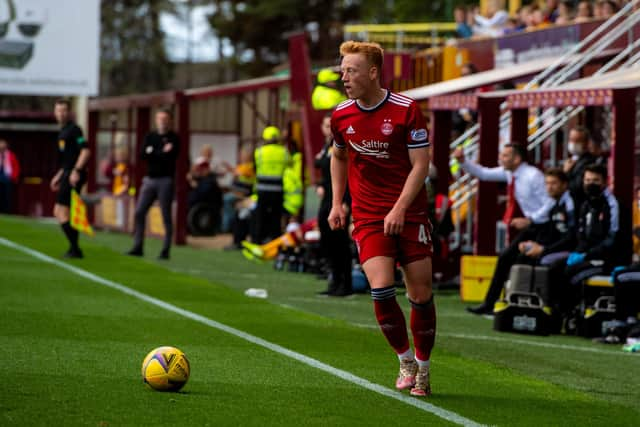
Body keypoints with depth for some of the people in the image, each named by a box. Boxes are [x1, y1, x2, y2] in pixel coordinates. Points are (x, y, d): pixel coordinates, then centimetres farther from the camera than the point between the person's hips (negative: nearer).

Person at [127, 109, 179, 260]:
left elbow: (170, 157, -14)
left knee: (166, 216, -2)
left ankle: (166, 250, 3)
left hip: (165, 180, -5)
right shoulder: (150, 136, 12)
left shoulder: (173, 138, -1)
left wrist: (153, 153, -7)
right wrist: (162, 153, -9)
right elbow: (144, 155, -1)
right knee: (139, 212, 0)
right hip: (150, 179, 5)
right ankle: (138, 247, 6)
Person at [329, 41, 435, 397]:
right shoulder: (341, 116, 3)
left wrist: (400, 208, -19)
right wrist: (337, 203, 14)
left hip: (408, 214, -2)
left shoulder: (407, 110, -9)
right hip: (368, 216, 2)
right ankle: (406, 361, 5)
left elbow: (421, 165, -10)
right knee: (381, 289, -16)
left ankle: (423, 367, 19)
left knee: (421, 294, -1)